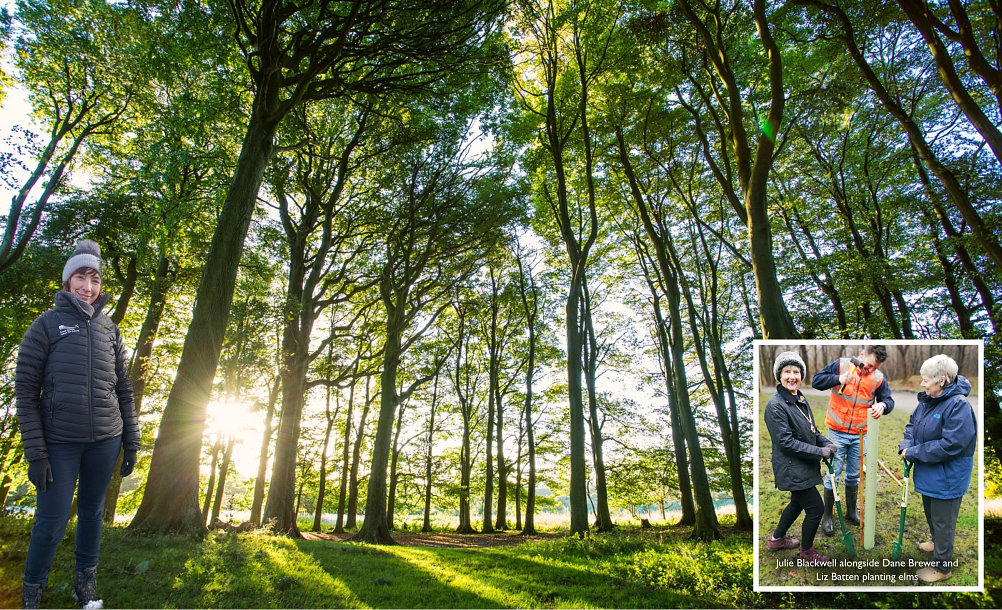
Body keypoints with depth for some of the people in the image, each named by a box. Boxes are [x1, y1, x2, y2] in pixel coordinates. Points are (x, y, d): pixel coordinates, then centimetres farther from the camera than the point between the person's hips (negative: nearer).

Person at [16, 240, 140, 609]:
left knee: (92, 512, 14)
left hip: (105, 440, 3)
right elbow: (26, 390, -4)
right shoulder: (46, 325, -1)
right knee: (51, 523, 1)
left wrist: (131, 442, 8)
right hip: (59, 441, -3)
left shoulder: (109, 329, 9)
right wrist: (35, 453, -10)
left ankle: (86, 579, 31)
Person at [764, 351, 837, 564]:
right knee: (816, 509, 0)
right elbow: (786, 442, -24)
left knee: (798, 502, 24)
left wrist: (826, 443, -4)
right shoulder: (775, 405, -23)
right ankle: (806, 551, 24)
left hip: (803, 465, 9)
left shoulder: (800, 399, 5)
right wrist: (820, 451, -20)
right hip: (792, 468, -9)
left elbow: (811, 430, 15)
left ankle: (777, 539, 44)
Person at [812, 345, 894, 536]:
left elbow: (889, 400, 2)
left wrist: (883, 405, -22)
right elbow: (816, 381, -12)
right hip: (837, 433, -3)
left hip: (860, 436, 3)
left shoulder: (878, 378, -3)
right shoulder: (841, 365, -10)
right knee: (833, 475, 3)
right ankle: (827, 516, 16)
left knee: (854, 475, 17)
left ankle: (852, 511, 36)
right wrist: (838, 379, -28)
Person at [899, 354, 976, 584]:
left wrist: (914, 453, -23)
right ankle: (937, 542, 52)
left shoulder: (958, 405, -27)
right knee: (930, 513, 28)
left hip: (947, 478, -8)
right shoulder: (927, 400, -1)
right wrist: (906, 445, -8)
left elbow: (950, 445, -30)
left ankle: (942, 567, 24)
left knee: (943, 521, 8)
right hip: (928, 473, 8)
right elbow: (912, 424, 11)